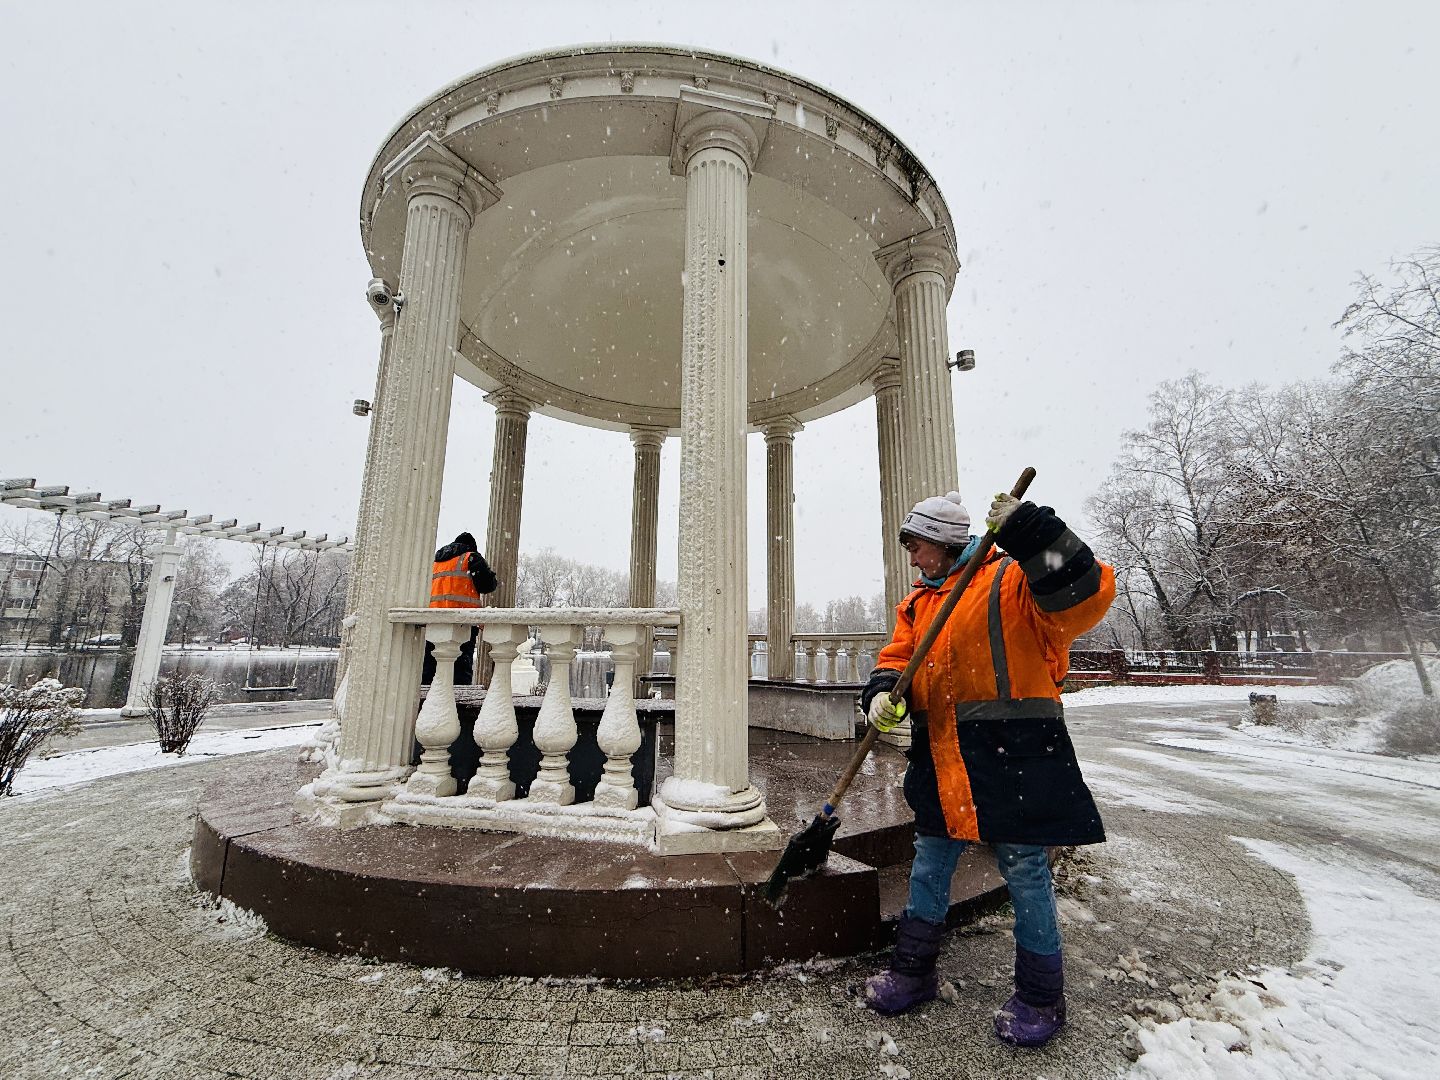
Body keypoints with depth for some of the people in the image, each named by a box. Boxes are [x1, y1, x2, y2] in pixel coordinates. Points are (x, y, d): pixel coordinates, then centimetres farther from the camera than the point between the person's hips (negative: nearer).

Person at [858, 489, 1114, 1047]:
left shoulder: (1013, 579, -8)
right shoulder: (919, 603, 14)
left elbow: (1085, 597, -22)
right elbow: (898, 657, 10)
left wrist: (1031, 534, -33)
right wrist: (883, 693, -11)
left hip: (1010, 751, -7)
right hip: (942, 756, 7)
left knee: (1024, 869, 8)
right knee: (930, 862, 17)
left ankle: (1040, 995, 32)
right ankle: (913, 971, 35)